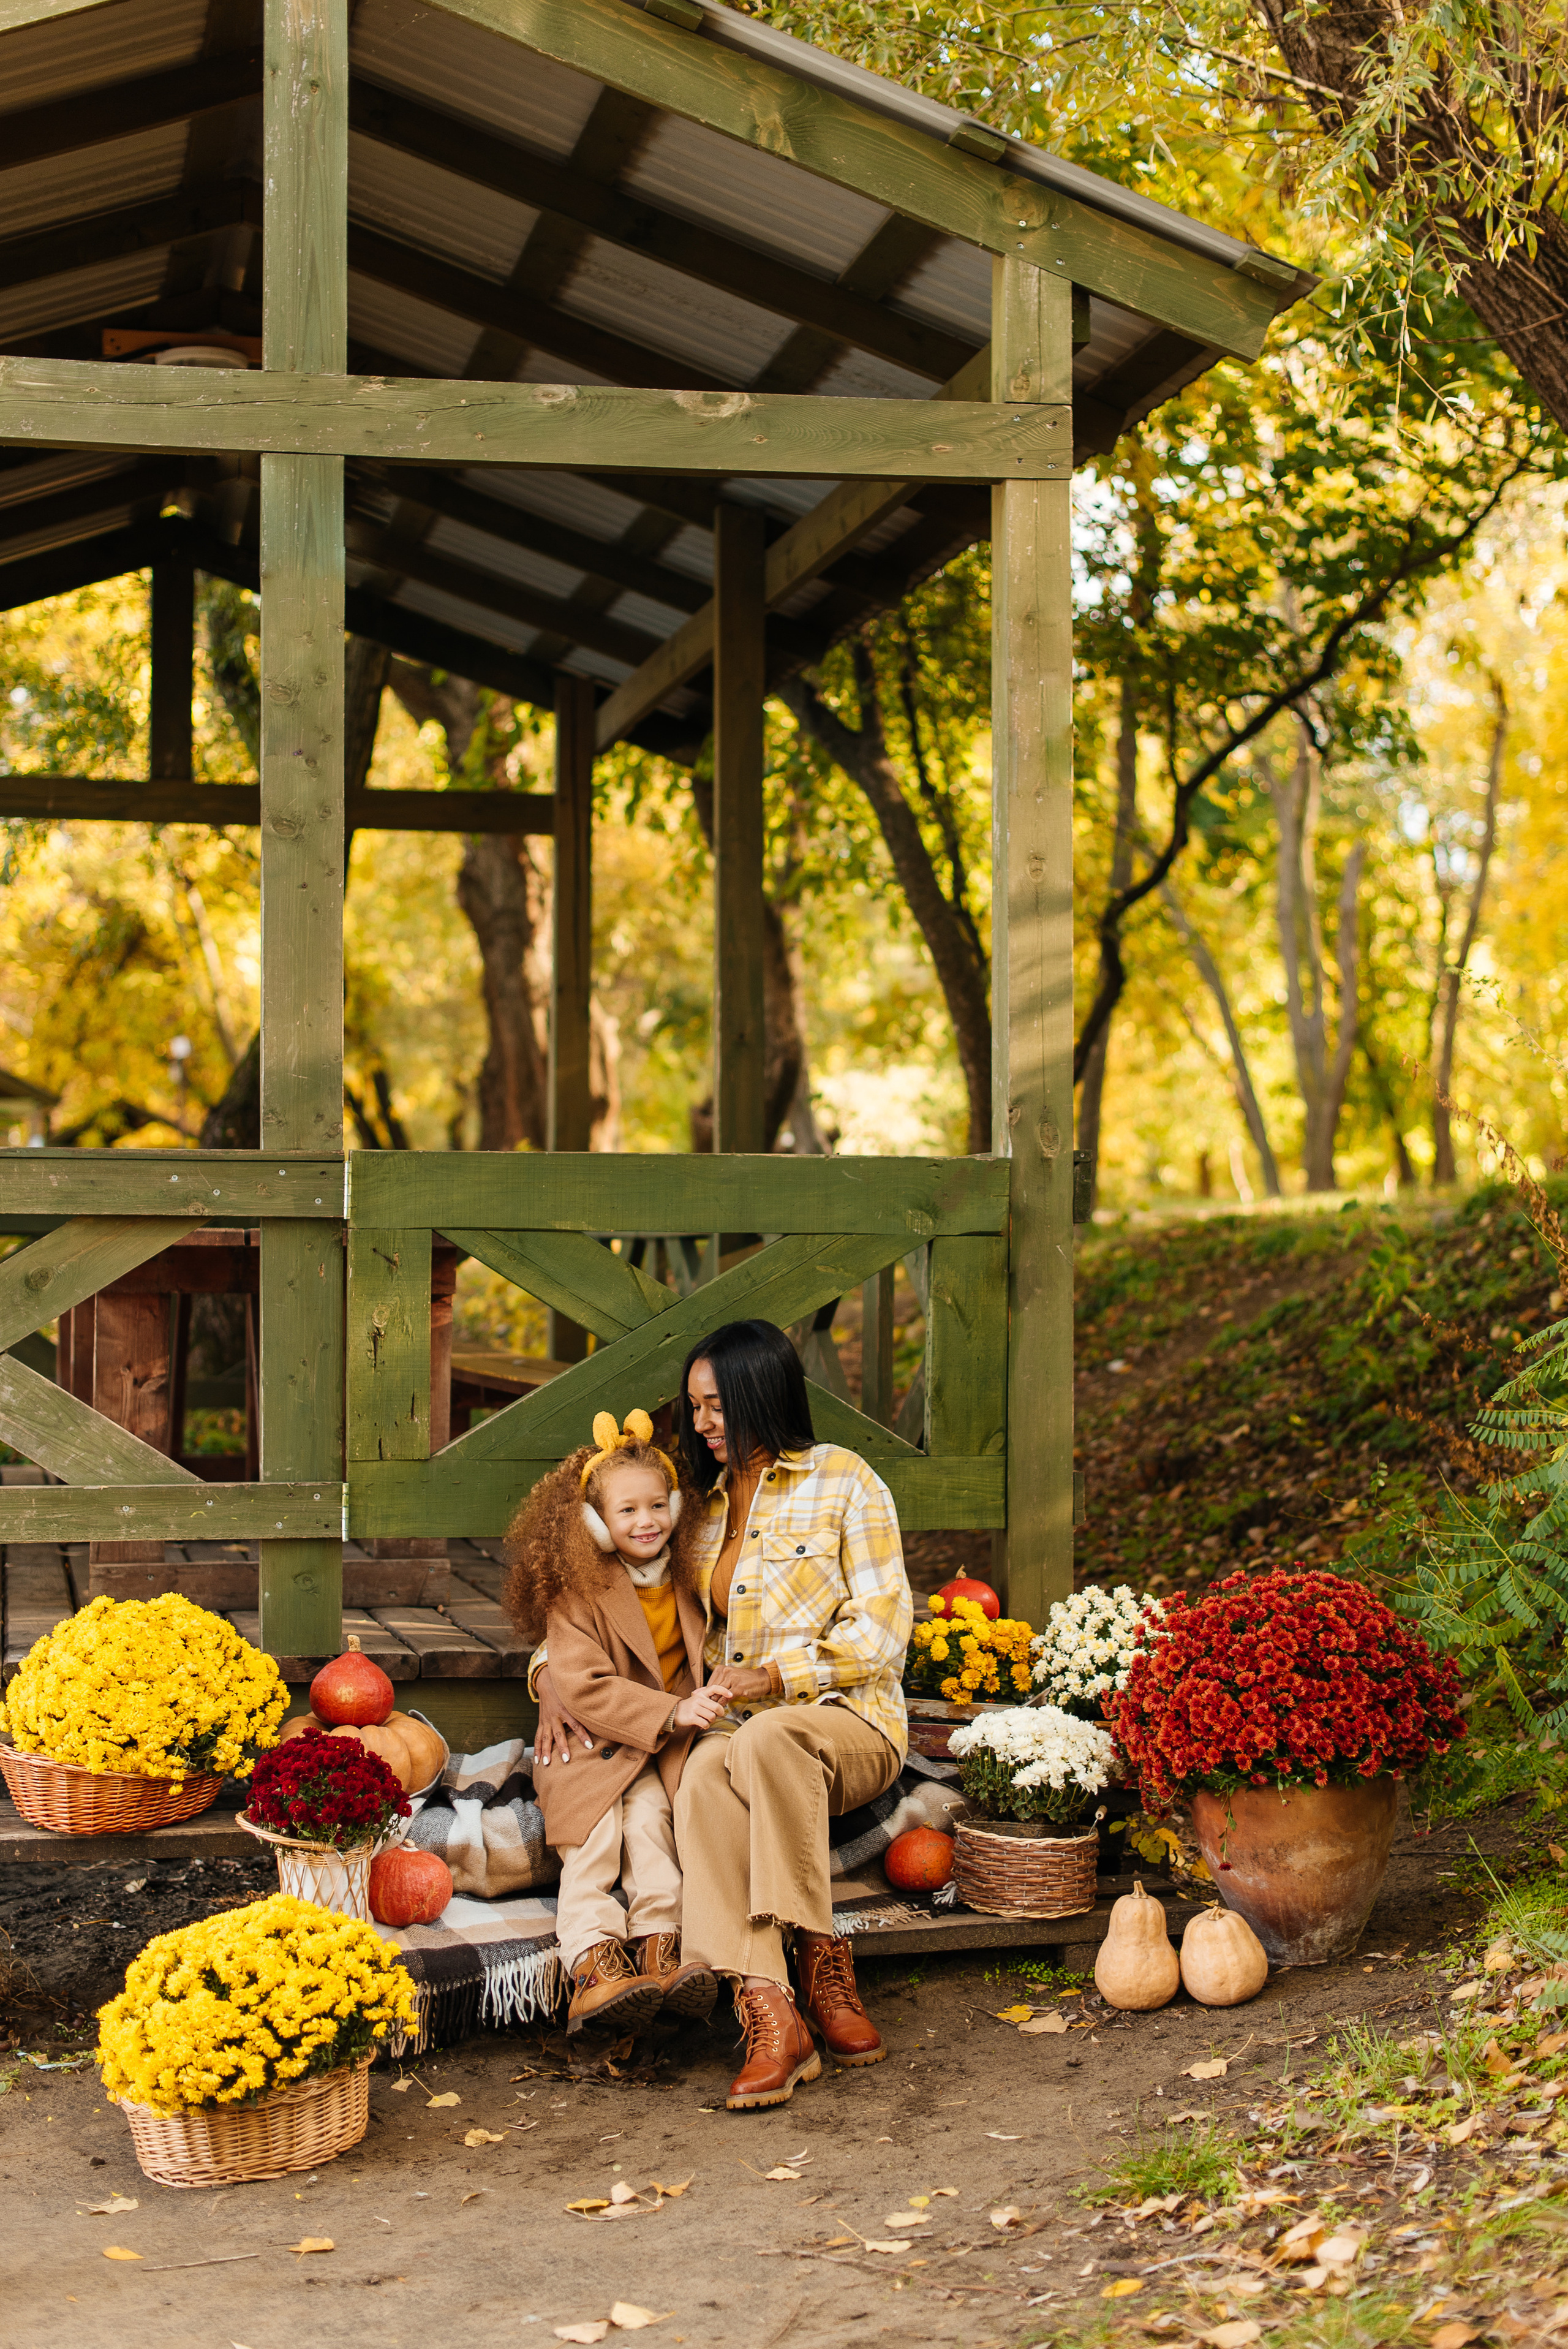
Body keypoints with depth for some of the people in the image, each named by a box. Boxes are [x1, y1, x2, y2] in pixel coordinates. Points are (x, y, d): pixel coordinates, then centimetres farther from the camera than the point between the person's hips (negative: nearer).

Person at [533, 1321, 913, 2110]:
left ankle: (822, 1960, -27)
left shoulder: (844, 1482, 2)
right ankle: (771, 2016, -43)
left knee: (766, 1741, -39)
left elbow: (881, 1631, -3)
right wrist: (552, 1670, 7)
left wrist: (776, 1676, -16)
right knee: (705, 1777, -34)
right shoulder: (702, 1505, 18)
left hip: (848, 1725, -3)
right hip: (739, 1729, 3)